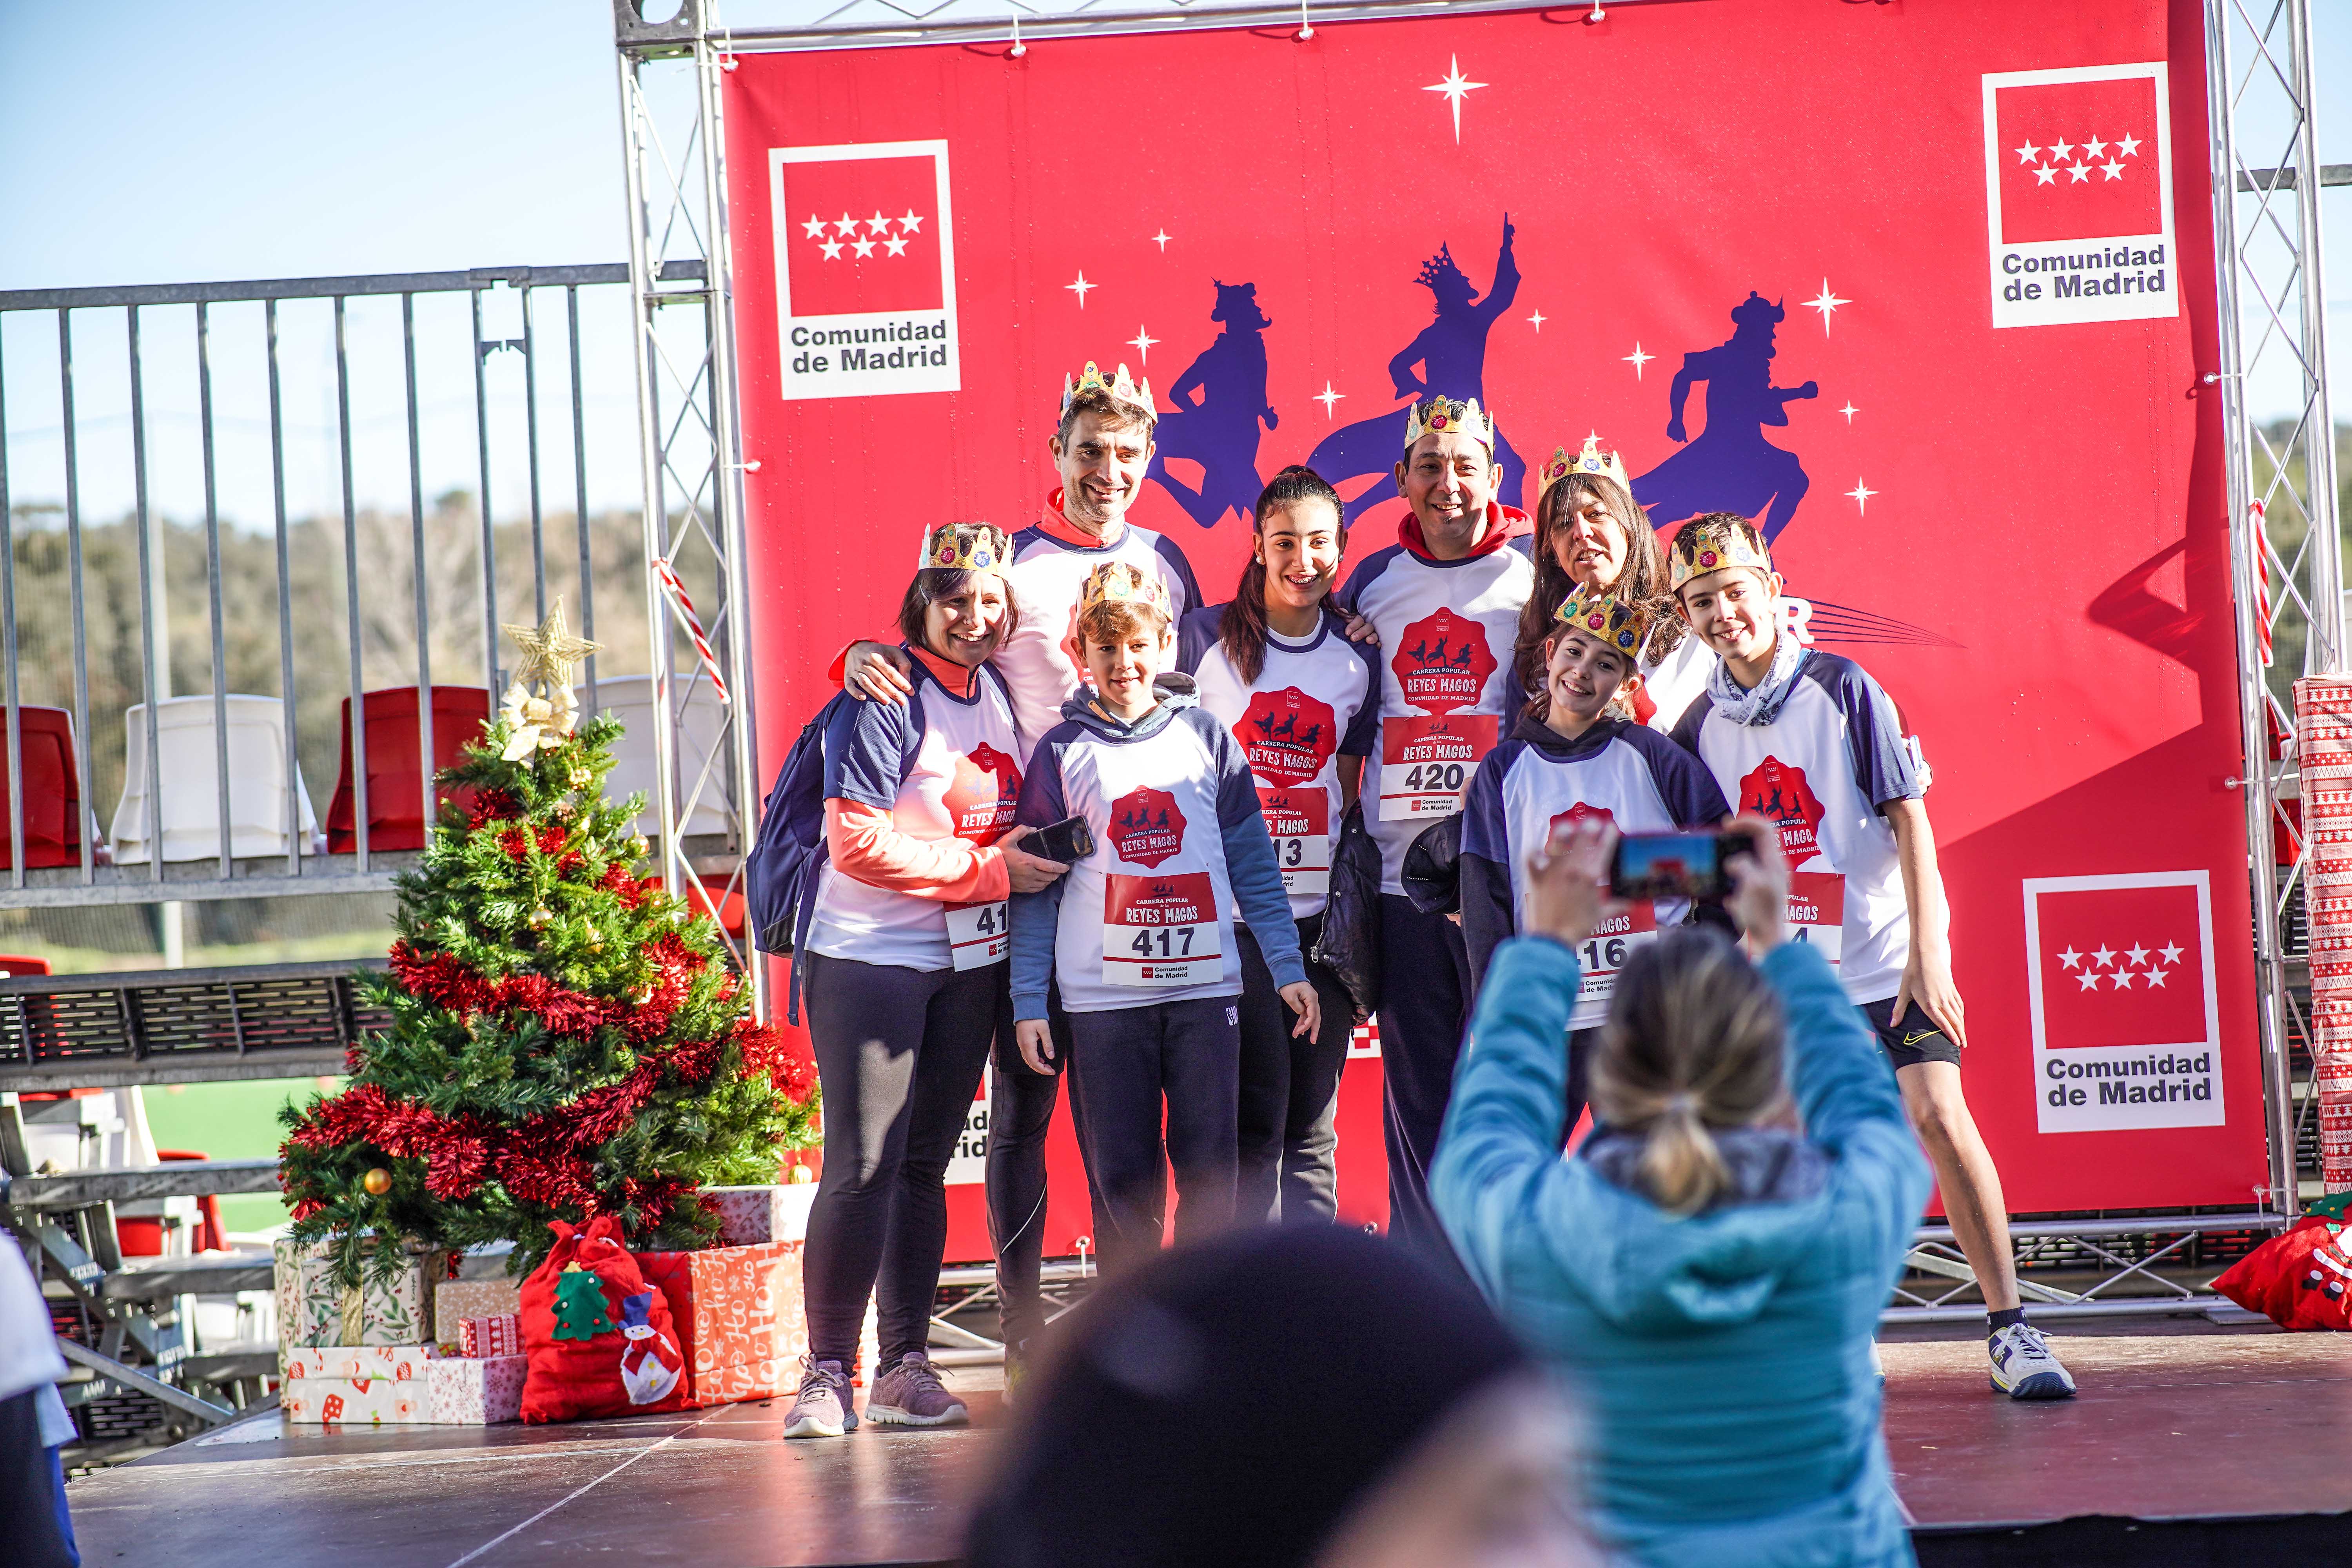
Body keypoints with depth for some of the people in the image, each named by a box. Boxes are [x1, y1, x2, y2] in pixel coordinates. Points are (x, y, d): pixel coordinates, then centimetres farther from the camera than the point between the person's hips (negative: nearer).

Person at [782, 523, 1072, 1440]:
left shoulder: (998, 695, 10)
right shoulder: (887, 701, -12)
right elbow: (859, 842, -19)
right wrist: (990, 872, -15)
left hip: (969, 964, 6)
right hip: (871, 959, -6)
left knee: (925, 1165, 9)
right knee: (863, 1167, -9)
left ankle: (905, 1369, 14)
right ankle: (827, 1374, -4)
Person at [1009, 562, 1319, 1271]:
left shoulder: (1205, 736, 8)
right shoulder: (1062, 752, 4)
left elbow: (1252, 861, 9)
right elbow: (1036, 885, 5)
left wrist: (1287, 967, 3)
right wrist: (1028, 1000, -1)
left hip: (1207, 986, 1)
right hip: (1103, 996, -1)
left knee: (1210, 1171, 3)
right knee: (1121, 1179, 3)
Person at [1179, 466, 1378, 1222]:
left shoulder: (1357, 661, 9)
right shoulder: (1205, 637, 0)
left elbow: (1347, 797, 14)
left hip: (1320, 914, 3)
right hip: (1225, 910, -3)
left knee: (1311, 1125, 7)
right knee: (1255, 1122, -7)